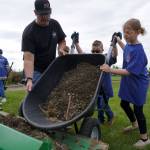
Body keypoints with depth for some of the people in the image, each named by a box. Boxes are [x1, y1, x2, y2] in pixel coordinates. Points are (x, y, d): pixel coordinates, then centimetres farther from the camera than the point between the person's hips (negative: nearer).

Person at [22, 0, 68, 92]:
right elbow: (28, 58, -29)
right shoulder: (29, 32, -21)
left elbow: (62, 41, 12)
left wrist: (61, 49, -12)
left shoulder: (55, 24, -4)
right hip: (35, 70, -5)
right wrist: (29, 79, -41)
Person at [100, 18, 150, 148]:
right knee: (124, 104, 20)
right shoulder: (129, 45, -3)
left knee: (137, 109, 4)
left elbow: (129, 71, -31)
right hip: (128, 83, 8)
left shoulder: (138, 50, -27)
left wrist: (110, 70, -38)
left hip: (138, 85, -8)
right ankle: (134, 124, 47)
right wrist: (118, 41, 20)